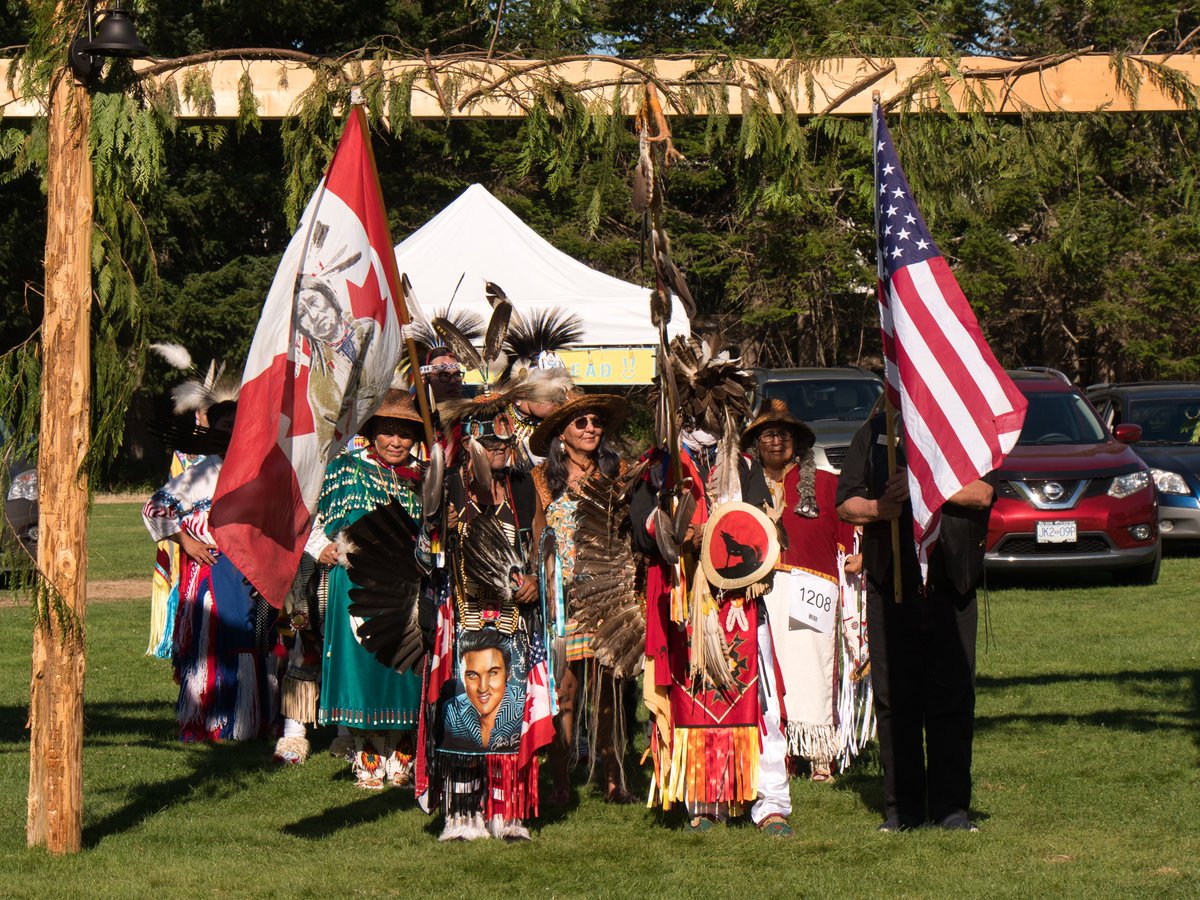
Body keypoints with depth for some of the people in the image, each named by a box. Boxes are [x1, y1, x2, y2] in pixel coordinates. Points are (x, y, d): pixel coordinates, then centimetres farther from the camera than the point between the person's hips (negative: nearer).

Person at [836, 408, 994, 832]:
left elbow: (982, 493, -6)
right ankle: (902, 806, 6)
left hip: (951, 586, -1)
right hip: (890, 585, 1)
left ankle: (951, 806, 3)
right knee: (894, 697, 0)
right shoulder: (875, 431, 15)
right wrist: (877, 509, -11)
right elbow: (844, 504, 10)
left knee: (952, 697, -2)